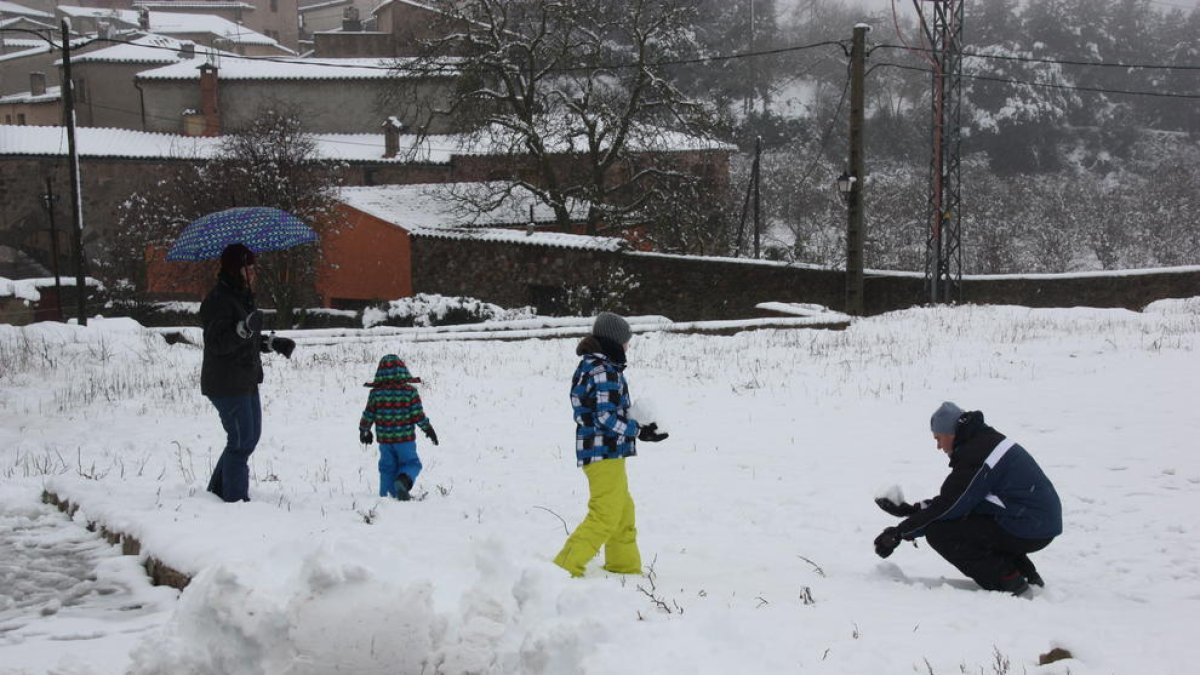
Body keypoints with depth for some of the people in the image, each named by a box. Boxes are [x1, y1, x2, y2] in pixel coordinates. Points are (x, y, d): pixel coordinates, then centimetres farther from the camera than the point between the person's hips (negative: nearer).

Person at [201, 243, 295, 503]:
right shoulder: (218, 300, -17)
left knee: (250, 436, 17)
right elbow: (217, 342, -24)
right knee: (242, 440, -8)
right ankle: (235, 498, 0)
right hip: (227, 384, -10)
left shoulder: (242, 297, 16)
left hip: (246, 381, 10)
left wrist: (273, 343, 17)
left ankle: (218, 488, 29)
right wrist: (244, 329, -37)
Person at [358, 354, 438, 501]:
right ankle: (403, 481, -18)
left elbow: (368, 415, 3)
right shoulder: (410, 392, -9)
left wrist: (364, 430, 21)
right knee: (411, 464, 10)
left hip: (384, 439, 2)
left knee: (387, 467, 15)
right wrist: (428, 429, 8)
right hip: (405, 439, -2)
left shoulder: (376, 393, -3)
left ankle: (386, 494, 14)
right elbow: (418, 415, -7)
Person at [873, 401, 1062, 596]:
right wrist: (912, 509, 15)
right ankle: (1023, 571, 14)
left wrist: (900, 532, -6)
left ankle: (1007, 579, -8)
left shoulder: (974, 455, -16)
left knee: (937, 531, -10)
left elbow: (949, 506, -14)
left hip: (1027, 531, -10)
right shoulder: (986, 440, 14)